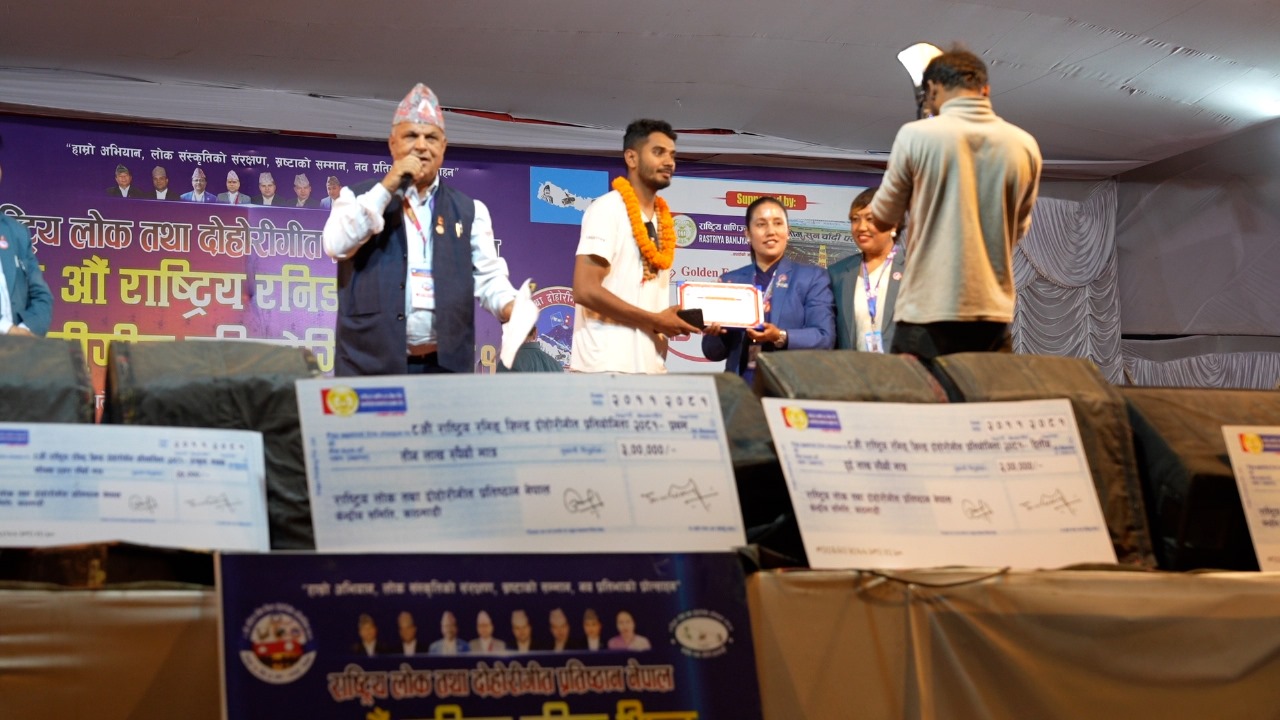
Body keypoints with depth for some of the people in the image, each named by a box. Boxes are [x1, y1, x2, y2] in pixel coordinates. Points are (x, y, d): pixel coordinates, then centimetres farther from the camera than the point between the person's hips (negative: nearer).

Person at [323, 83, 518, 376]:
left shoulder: (470, 210, 15)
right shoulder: (360, 198, 11)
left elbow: (488, 277, 8)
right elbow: (336, 246, -7)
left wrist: (512, 308, -13)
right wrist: (386, 188, -8)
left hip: (446, 364, 2)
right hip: (371, 362, -1)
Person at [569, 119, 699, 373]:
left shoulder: (662, 219, 15)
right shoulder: (608, 209, -7)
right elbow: (585, 291, -16)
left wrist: (670, 322, 0)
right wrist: (656, 321, -14)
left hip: (650, 366, 7)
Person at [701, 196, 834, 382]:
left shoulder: (812, 278, 9)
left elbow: (824, 338, -2)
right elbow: (713, 352, 15)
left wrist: (781, 338, -16)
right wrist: (715, 332, -6)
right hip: (741, 385, 3)